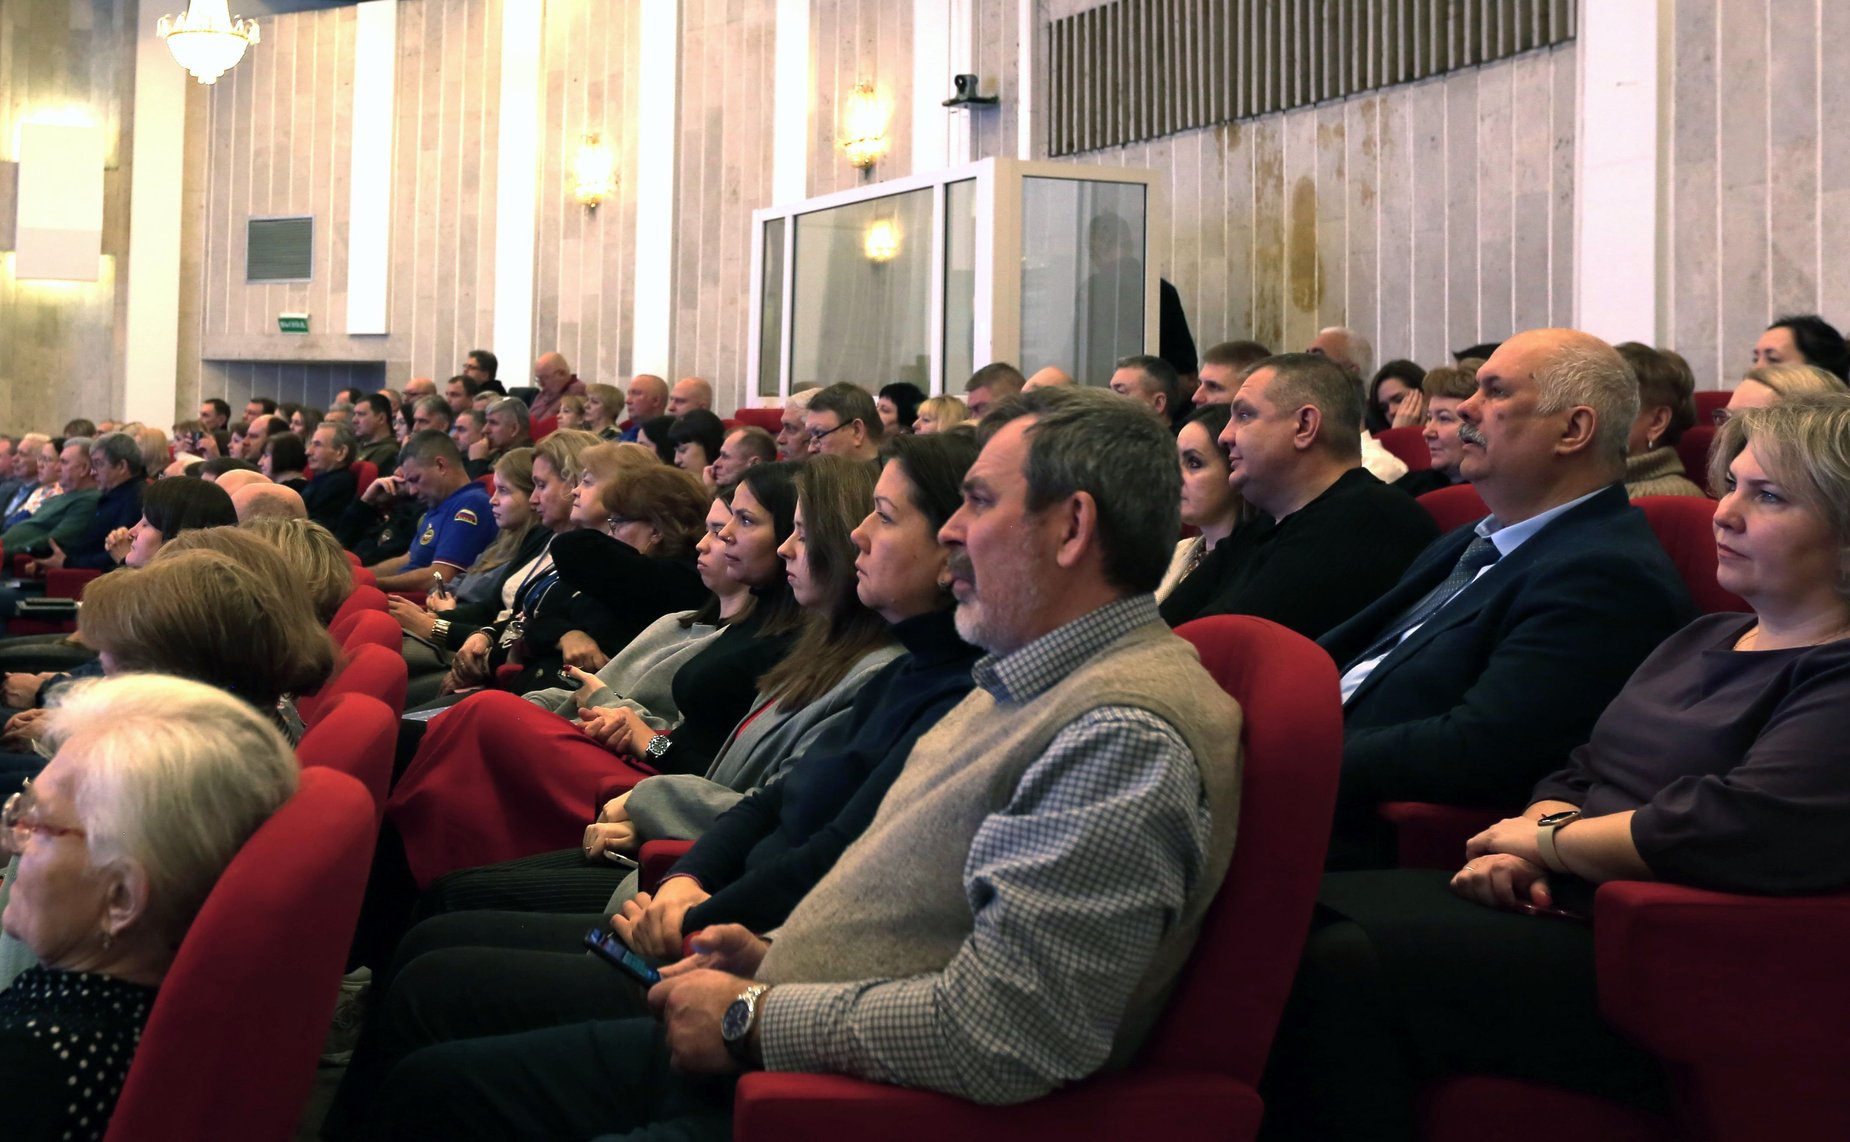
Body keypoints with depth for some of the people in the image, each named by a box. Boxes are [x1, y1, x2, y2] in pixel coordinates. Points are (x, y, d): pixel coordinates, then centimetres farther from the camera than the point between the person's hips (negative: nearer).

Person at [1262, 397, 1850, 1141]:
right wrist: (1519, 849, -2)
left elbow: (1739, 834, -25)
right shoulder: (1704, 639, 20)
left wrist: (1549, 837, -9)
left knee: (1343, 966, -26)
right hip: (1555, 900, 9)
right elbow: (1577, 772, 22)